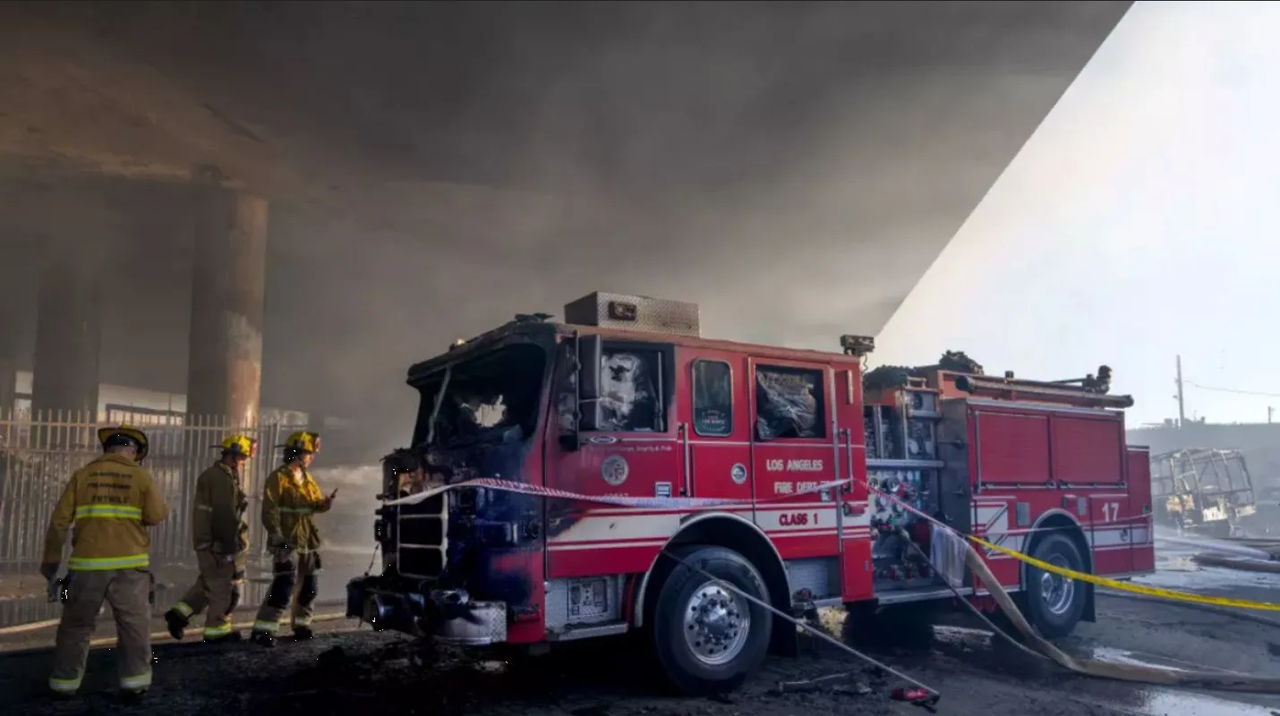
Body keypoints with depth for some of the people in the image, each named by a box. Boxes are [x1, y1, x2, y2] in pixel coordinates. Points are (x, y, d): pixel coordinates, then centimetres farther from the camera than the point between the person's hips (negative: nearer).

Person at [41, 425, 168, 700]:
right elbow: (157, 515, -4)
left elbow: (60, 520, 3)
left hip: (87, 564, 2)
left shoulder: (82, 475, 6)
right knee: (134, 623, 9)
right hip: (129, 564, -2)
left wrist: (51, 560, 11)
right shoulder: (140, 475, 1)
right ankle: (135, 679, 8)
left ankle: (65, 681, 22)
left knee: (76, 624, 16)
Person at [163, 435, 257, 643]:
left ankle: (179, 614, 17)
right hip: (219, 544, -10)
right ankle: (217, 629, 10)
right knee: (225, 587, 2)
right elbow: (226, 517, -22)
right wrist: (231, 547, -18)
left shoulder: (209, 475, 14)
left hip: (204, 541, 10)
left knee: (208, 583, 21)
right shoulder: (224, 479, -18)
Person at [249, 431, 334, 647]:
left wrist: (325, 503, -12)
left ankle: (301, 624, 30)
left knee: (310, 586, 15)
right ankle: (263, 629, -10)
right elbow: (269, 511, -16)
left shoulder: (307, 478, 14)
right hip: (288, 541, -8)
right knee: (284, 586, -15)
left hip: (308, 541, 8)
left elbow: (316, 503, 12)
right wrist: (277, 536, -24)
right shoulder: (278, 478, -11)